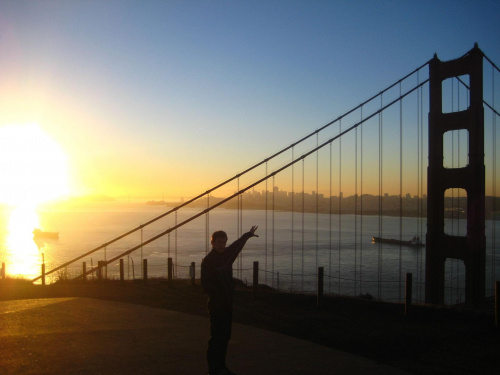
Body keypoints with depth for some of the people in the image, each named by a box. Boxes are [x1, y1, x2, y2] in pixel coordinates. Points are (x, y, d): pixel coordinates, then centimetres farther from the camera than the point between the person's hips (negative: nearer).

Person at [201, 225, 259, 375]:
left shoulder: (227, 254, 9)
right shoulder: (207, 261, -10)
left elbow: (237, 245, 28)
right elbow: (205, 284, -14)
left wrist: (248, 234, 40)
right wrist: (218, 297, -21)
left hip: (228, 304, 7)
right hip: (216, 305, -7)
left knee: (225, 337, 12)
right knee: (216, 337, -6)